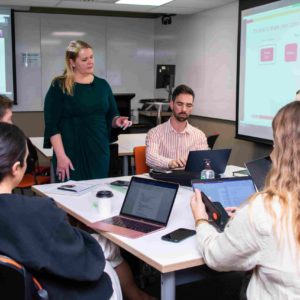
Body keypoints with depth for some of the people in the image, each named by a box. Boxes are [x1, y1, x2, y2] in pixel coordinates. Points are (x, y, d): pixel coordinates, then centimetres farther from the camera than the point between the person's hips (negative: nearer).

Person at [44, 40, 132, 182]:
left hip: (99, 152, 5)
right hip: (71, 154, -4)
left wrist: (117, 120, -7)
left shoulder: (102, 85, 10)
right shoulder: (59, 86, -4)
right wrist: (61, 156, -15)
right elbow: (52, 125, -8)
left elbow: (111, 116, 16)